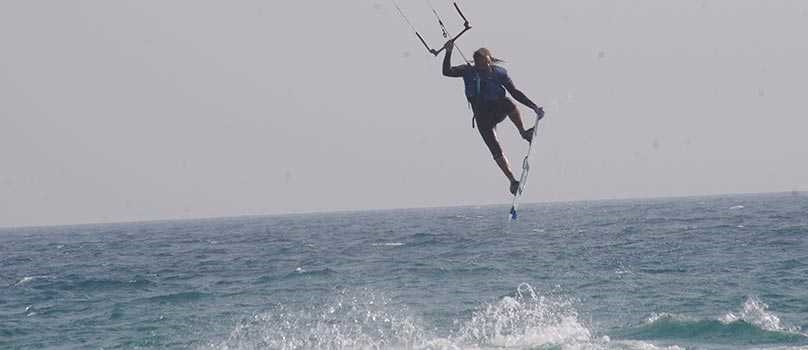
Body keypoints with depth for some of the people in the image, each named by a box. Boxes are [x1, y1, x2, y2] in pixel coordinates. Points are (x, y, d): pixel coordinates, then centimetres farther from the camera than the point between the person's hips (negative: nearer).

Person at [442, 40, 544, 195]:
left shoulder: (499, 73, 2)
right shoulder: (469, 71, 5)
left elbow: (515, 93, 2)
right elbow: (447, 71, -2)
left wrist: (534, 107, -5)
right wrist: (449, 52, -14)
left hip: (498, 110, -1)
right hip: (482, 116, 1)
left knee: (508, 103, -38)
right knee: (495, 150, -14)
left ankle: (523, 132, -22)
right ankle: (512, 180, -12)